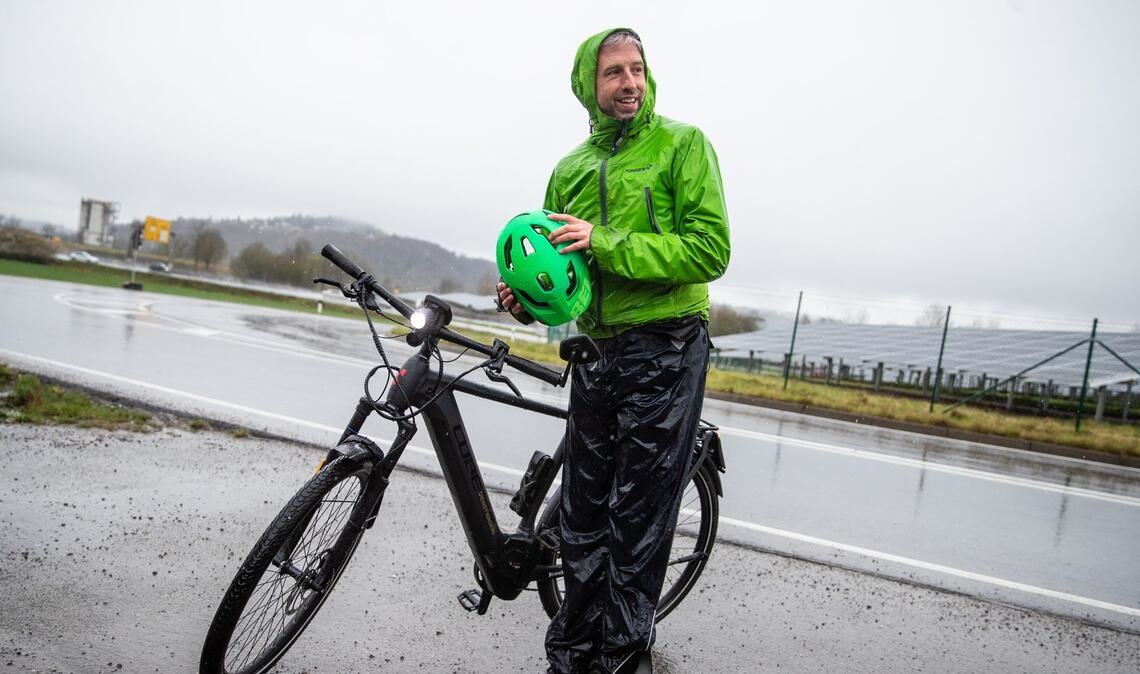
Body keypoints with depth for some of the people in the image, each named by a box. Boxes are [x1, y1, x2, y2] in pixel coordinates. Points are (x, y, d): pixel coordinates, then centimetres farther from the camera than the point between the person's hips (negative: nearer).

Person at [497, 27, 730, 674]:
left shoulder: (682, 143, -3)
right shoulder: (570, 169, 14)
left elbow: (711, 250, -14)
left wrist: (607, 243, -21)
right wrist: (526, 299, -2)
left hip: (665, 354, -5)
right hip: (597, 353, 6)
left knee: (639, 522, 1)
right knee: (583, 515, 12)